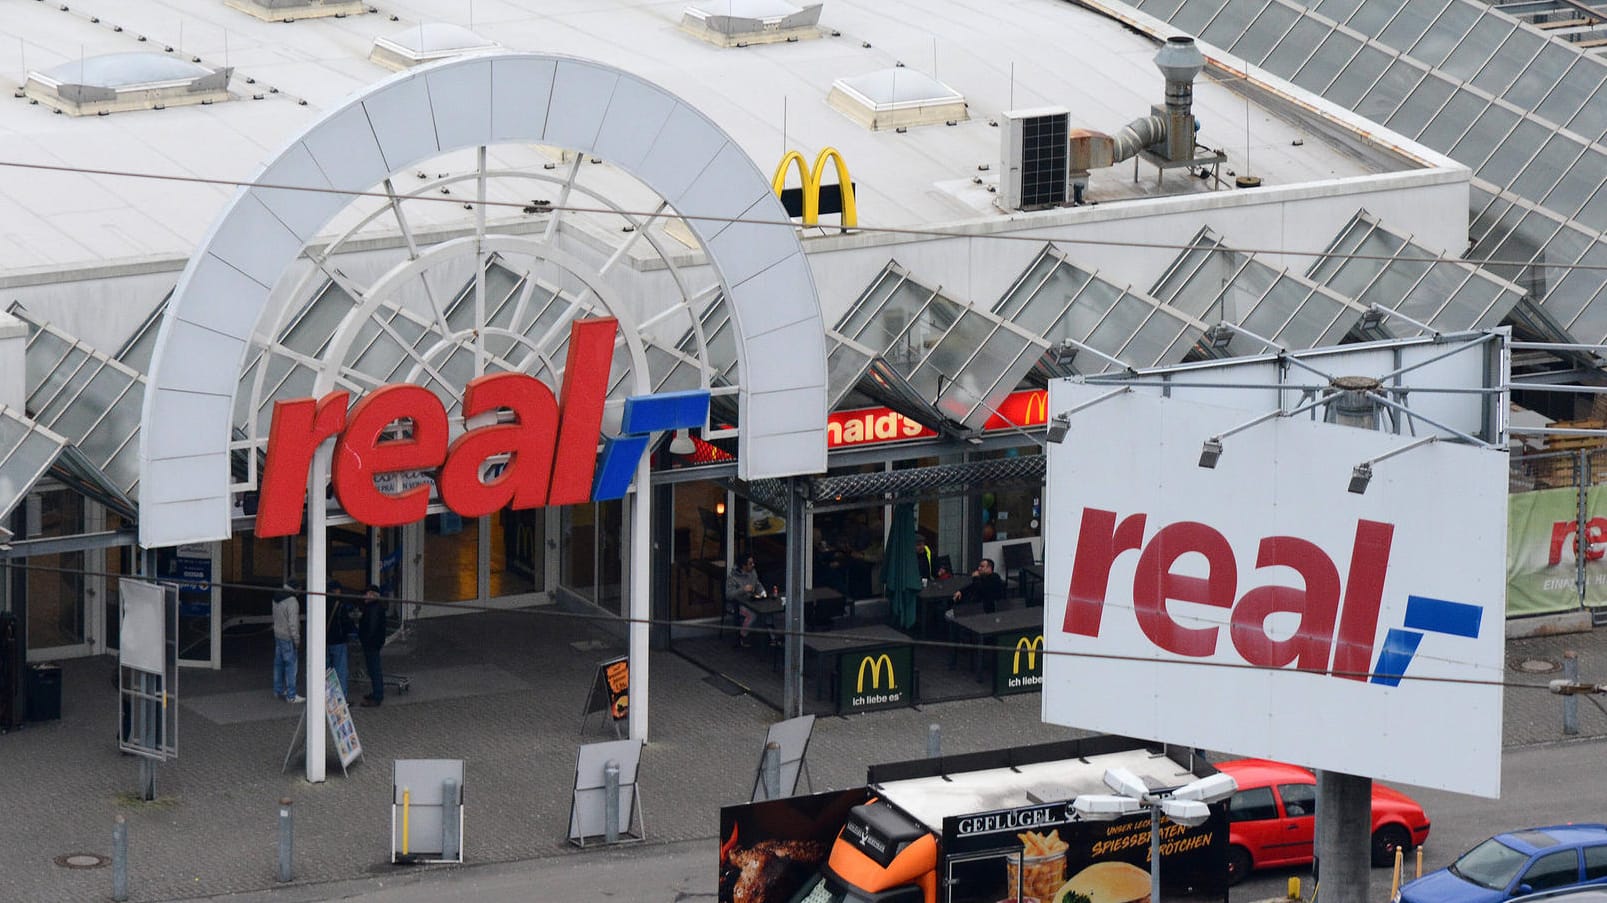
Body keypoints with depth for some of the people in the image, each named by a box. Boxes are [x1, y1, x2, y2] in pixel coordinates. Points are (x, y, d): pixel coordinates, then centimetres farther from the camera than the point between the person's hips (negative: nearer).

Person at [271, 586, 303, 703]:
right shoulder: (292, 602, -21)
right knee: (291, 665, -3)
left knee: (279, 663, 18)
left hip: (278, 635, 9)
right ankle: (291, 695, -2)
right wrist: (296, 639, -14)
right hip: (288, 638, -9)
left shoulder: (277, 600, 7)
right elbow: (293, 623, -22)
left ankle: (278, 690, 30)